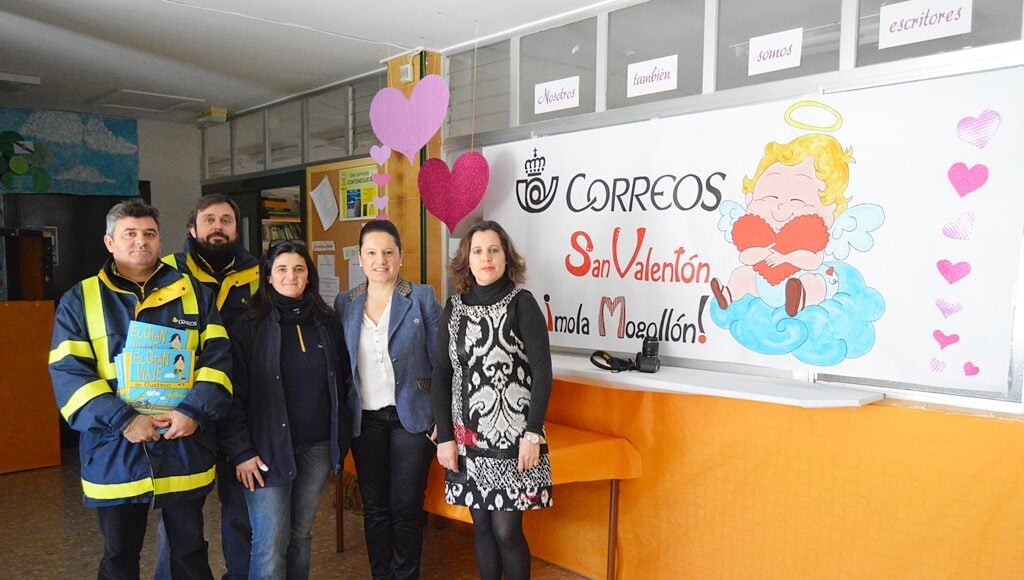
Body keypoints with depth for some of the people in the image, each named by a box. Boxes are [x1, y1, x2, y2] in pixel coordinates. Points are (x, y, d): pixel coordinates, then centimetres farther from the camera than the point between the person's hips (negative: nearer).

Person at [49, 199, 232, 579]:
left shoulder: (193, 292, 5)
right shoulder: (80, 300, 2)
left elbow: (217, 357, -1)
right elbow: (68, 373, -7)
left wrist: (194, 411, -16)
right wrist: (122, 420, -19)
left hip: (185, 451, 1)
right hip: (114, 455, 0)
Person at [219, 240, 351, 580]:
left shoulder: (326, 322, 7)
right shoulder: (250, 326, -5)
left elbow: (342, 379, 15)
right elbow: (233, 393, -8)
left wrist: (340, 436, 10)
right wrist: (240, 451, -12)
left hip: (317, 446, 4)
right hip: (269, 448, -4)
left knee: (301, 534, 14)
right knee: (271, 543, -1)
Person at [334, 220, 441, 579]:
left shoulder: (422, 298, -4)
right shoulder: (345, 304, 5)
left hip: (411, 417, -3)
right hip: (365, 420, 3)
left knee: (406, 507, 5)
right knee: (374, 508, 12)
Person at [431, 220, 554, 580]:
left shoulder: (521, 303, -6)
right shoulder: (454, 308, 6)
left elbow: (542, 370, -9)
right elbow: (442, 375, 6)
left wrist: (533, 433, -14)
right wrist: (445, 437, 1)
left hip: (511, 436, -4)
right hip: (467, 437, 4)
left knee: (506, 529, 0)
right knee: (481, 526, 11)